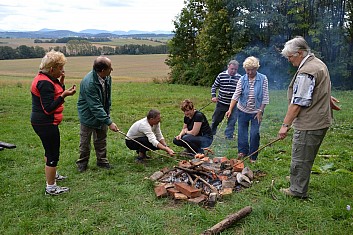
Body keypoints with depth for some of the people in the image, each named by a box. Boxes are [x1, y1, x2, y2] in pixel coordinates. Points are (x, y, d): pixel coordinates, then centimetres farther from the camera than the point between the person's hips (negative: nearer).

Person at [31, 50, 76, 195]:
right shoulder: (45, 83, -22)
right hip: (46, 124, -11)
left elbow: (55, 97, 14)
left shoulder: (46, 79, 9)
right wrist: (64, 95, -30)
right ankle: (51, 188, 10)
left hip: (41, 122, 11)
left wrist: (61, 83, 2)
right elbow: (49, 108, -25)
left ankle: (51, 175, 47)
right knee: (53, 154, -2)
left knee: (49, 150, 27)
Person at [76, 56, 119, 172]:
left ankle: (102, 160, 31)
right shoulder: (89, 83, -33)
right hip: (88, 116, -6)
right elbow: (95, 107, -32)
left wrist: (107, 113, 13)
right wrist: (109, 122, -32)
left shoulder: (107, 78, -9)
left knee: (101, 140, 17)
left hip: (102, 114, 6)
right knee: (85, 142, 11)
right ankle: (82, 163, 28)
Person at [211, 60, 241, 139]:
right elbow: (214, 86, 3)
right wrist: (213, 96, -8)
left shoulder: (239, 78, -3)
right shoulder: (221, 75, -5)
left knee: (232, 121, 5)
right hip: (221, 103, 0)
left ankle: (228, 137, 19)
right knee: (216, 119, 12)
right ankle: (211, 133, 32)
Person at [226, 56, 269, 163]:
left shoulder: (263, 79, -9)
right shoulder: (242, 79, -5)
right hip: (243, 110, 2)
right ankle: (243, 151, 30)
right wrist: (230, 109, -19)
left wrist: (260, 111, -11)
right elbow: (236, 95, -10)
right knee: (242, 132, 10)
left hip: (256, 112, -2)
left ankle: (253, 156, 15)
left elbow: (265, 97, -7)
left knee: (254, 133, 0)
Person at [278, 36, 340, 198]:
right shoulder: (318, 63, 13)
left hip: (308, 124, -11)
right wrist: (328, 98, 47)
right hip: (320, 120, 11)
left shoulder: (305, 72, -21)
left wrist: (285, 125, -20)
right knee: (306, 157, 22)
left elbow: (297, 103, -23)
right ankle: (298, 182, 37)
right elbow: (322, 89, 32)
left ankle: (298, 191, 14)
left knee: (300, 159, 2)